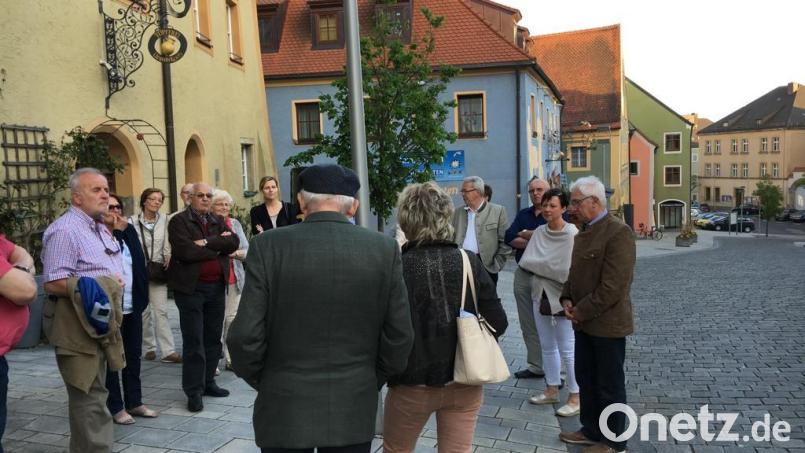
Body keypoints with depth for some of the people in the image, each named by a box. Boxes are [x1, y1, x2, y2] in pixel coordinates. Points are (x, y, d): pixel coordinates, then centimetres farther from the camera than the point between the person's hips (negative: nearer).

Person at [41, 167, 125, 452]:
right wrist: (98, 288, -23)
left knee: (93, 395, 18)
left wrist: (115, 285, 7)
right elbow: (53, 283, -22)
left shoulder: (101, 229, 16)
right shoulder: (65, 230, -15)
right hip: (78, 328, -10)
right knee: (90, 398, -4)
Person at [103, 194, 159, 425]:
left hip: (132, 306, 6)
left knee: (133, 356, 14)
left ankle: (134, 402, 25)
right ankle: (115, 407, 15)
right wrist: (117, 232, -18)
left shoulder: (129, 231, 8)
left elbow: (140, 262, 7)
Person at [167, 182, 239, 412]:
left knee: (213, 338, 12)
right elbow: (185, 251, -19)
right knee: (193, 341, -2)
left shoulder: (218, 221, 13)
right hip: (191, 287, -5)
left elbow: (233, 242, -4)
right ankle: (193, 391, 5)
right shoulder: (179, 221, -4)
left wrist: (207, 242, -16)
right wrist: (218, 247, -9)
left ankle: (208, 382, 25)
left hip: (216, 286, 6)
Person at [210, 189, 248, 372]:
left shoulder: (235, 224, 13)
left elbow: (247, 250, 10)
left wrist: (235, 253, -9)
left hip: (234, 278, 4)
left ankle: (231, 358, 15)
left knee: (232, 318, 5)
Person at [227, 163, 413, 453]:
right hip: (354, 408, 2)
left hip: (284, 408, -1)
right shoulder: (384, 249, -6)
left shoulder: (268, 246, -10)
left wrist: (261, 382, 8)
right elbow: (399, 337, -3)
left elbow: (245, 336, -11)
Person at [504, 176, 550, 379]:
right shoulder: (523, 215, 15)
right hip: (523, 274, 6)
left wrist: (525, 234, -7)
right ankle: (536, 366, 19)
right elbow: (509, 238, 2)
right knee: (528, 325, 10)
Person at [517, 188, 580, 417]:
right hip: (541, 295, 6)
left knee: (567, 350, -1)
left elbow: (569, 270, -17)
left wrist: (539, 265, -11)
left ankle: (575, 397, 10)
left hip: (562, 297, -6)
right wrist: (552, 269, -9)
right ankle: (552, 390, 29)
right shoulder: (539, 232, 4)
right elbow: (526, 262, 0)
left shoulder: (572, 235, -14)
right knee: (547, 347, 16)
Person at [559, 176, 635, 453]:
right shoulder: (585, 231, 10)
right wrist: (567, 299, 1)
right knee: (586, 379, 18)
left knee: (610, 386, 6)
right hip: (584, 322, 8)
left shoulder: (618, 232, -18)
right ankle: (592, 430, 35)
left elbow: (613, 285, -23)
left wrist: (582, 311, -17)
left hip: (606, 323, -8)